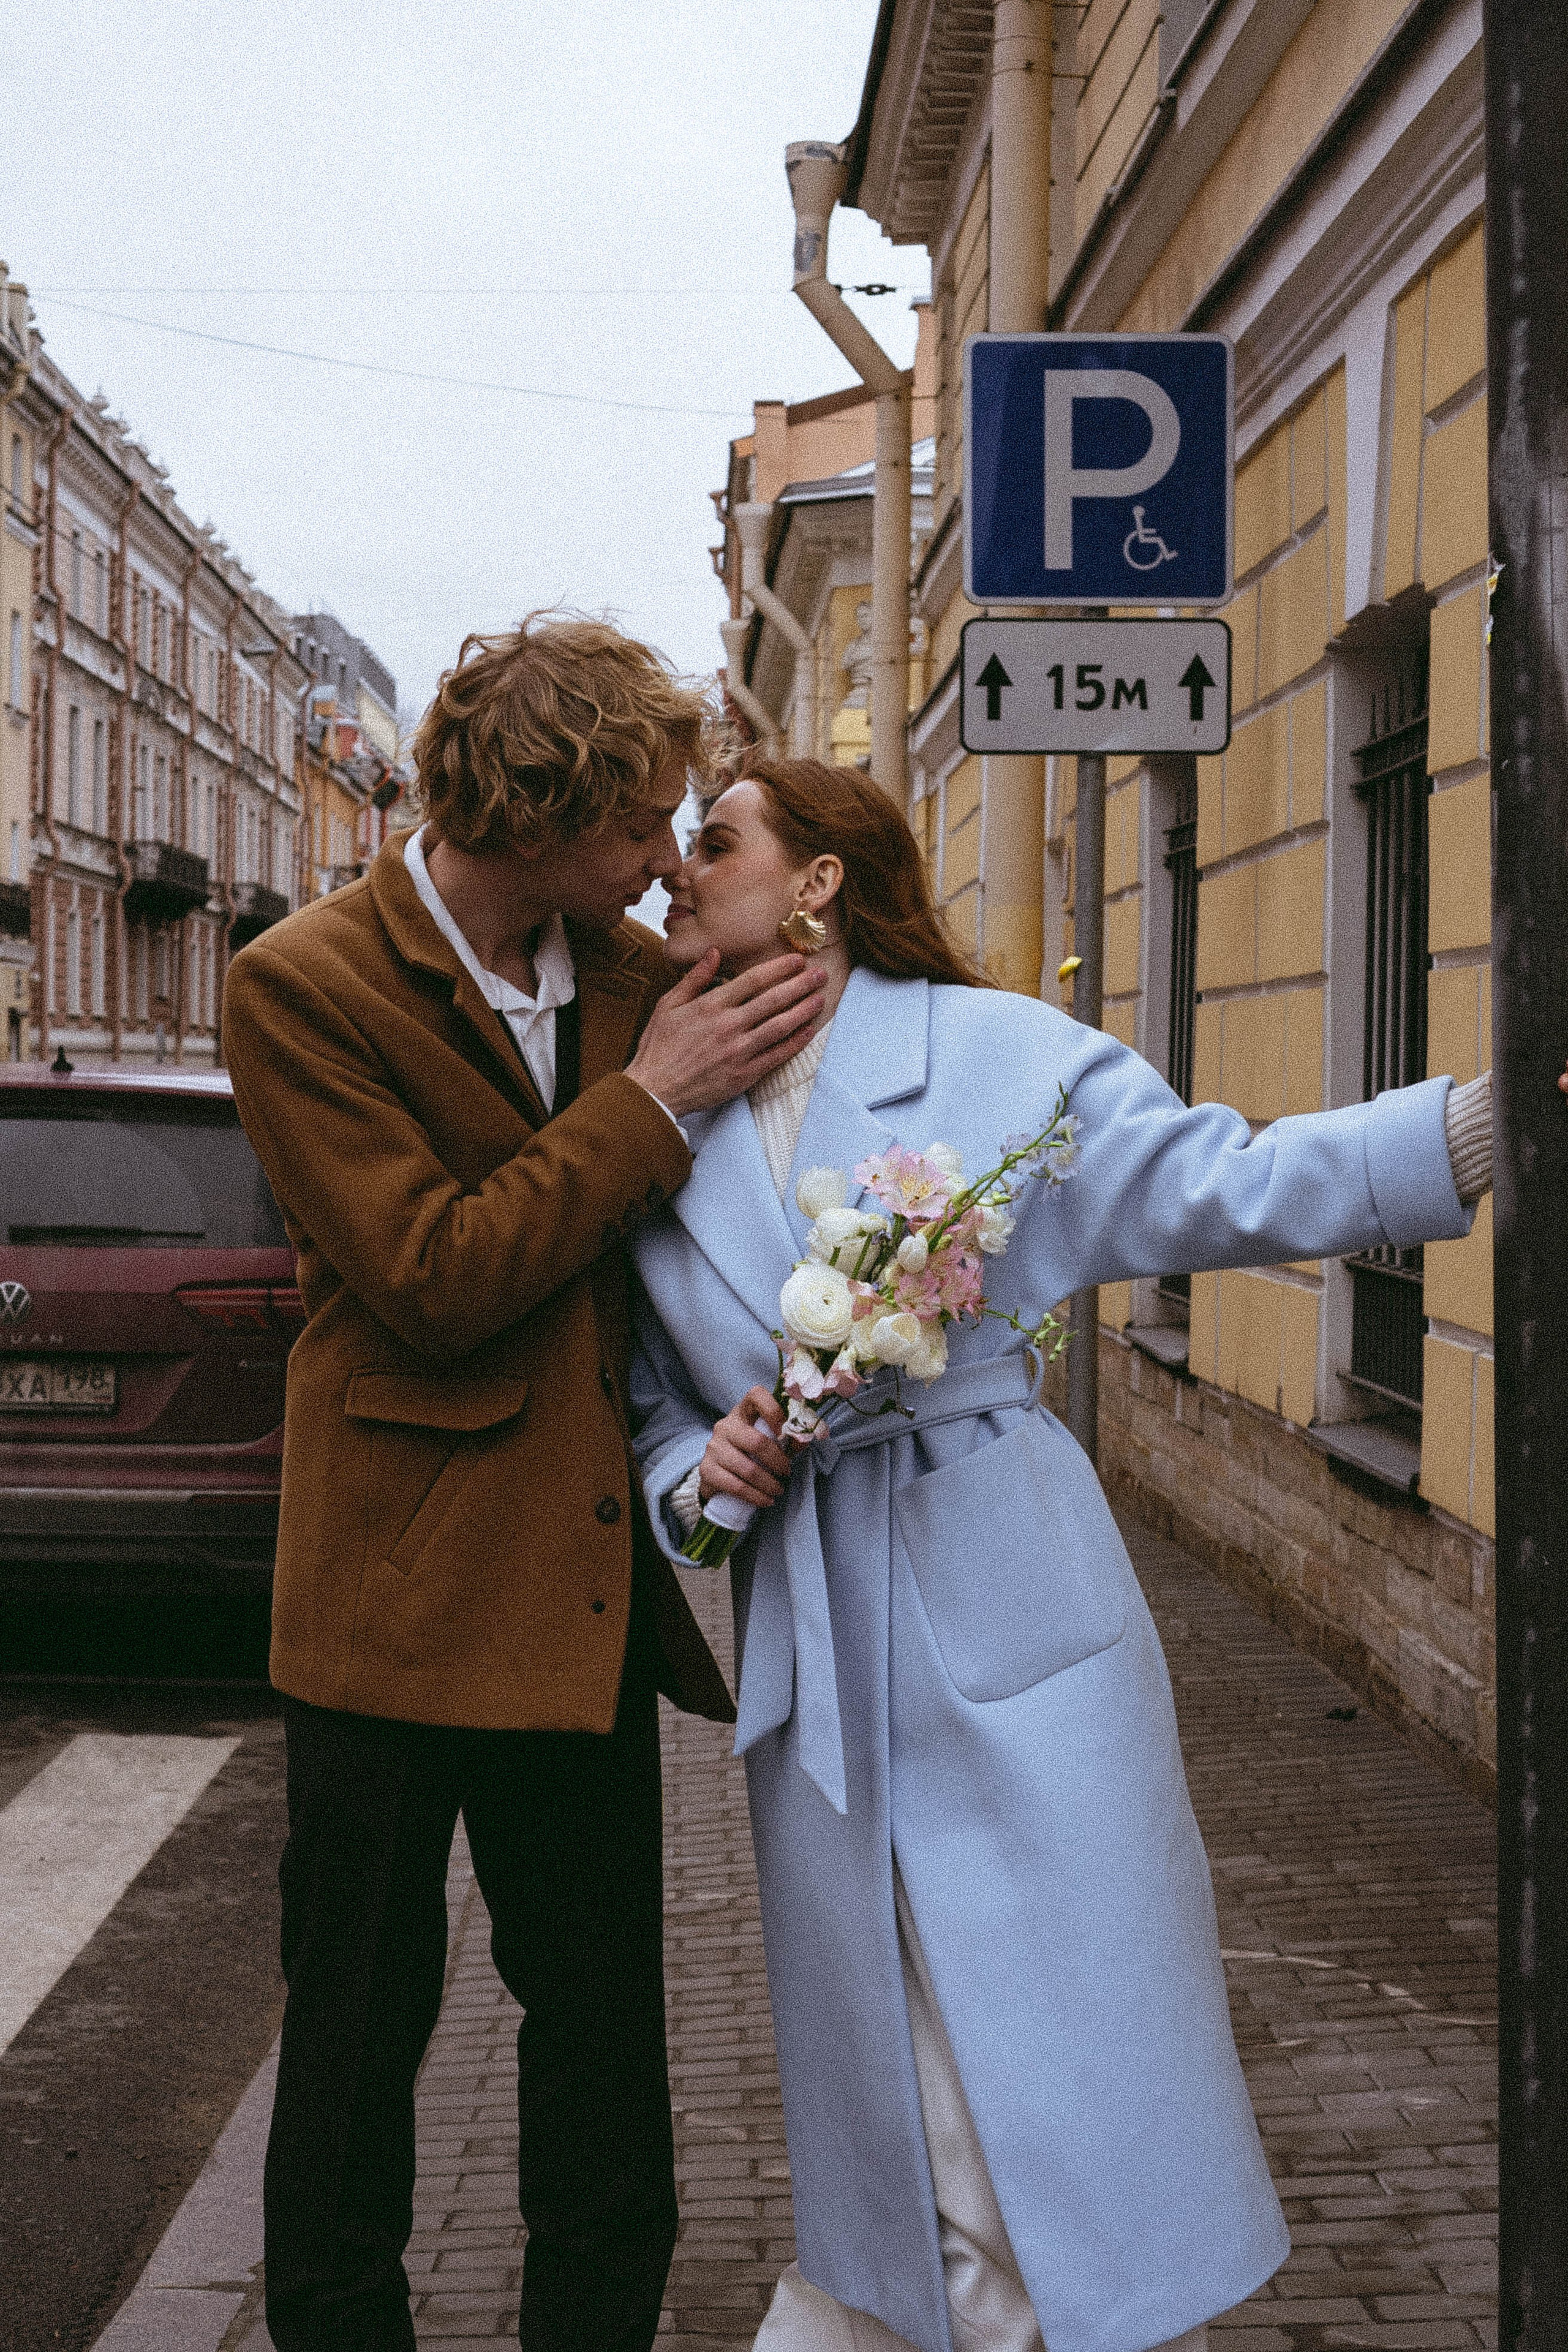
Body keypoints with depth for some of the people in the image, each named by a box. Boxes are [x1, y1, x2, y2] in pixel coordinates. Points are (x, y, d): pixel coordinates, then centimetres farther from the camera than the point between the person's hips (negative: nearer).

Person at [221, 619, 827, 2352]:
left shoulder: (633, 974, 6)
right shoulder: (303, 989, -11)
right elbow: (433, 1278, -18)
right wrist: (651, 1101, -16)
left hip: (588, 1587, 5)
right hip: (400, 1591, -5)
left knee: (602, 2023, 13)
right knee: (358, 2030, 8)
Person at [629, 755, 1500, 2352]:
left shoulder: (994, 1049, -3)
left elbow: (1223, 1187, -7)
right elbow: (653, 1400, 16)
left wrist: (1492, 1116, -18)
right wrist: (698, 1469, -7)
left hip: (1016, 1629, -3)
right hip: (818, 1662, 3)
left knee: (1080, 2076, 2)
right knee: (897, 2119, 11)